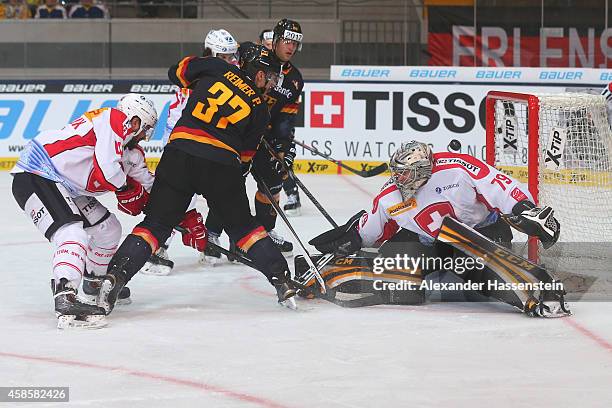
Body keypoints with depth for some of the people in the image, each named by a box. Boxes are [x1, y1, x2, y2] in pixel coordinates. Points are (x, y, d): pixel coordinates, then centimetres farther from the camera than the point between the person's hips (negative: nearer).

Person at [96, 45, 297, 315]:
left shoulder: (216, 70, 12)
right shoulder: (259, 110, 10)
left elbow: (177, 72, 24)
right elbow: (246, 153, 14)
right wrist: (235, 176, 31)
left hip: (179, 153, 1)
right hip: (221, 164, -1)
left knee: (156, 223, 5)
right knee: (243, 226, 17)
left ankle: (114, 278, -8)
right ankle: (281, 280, 13)